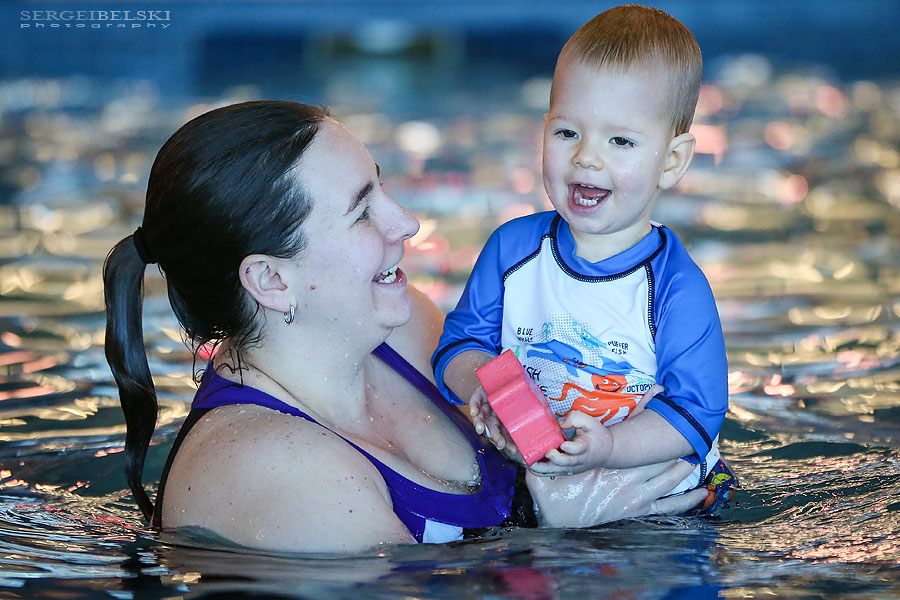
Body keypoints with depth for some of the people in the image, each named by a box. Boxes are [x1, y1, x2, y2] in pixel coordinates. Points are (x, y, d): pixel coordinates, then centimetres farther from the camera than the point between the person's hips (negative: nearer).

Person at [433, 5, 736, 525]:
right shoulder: (511, 249, 1)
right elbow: (462, 342, 5)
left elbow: (694, 411, -14)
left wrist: (608, 446, -31)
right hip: (521, 475, 3)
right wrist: (481, 385, -19)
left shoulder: (677, 287, -12)